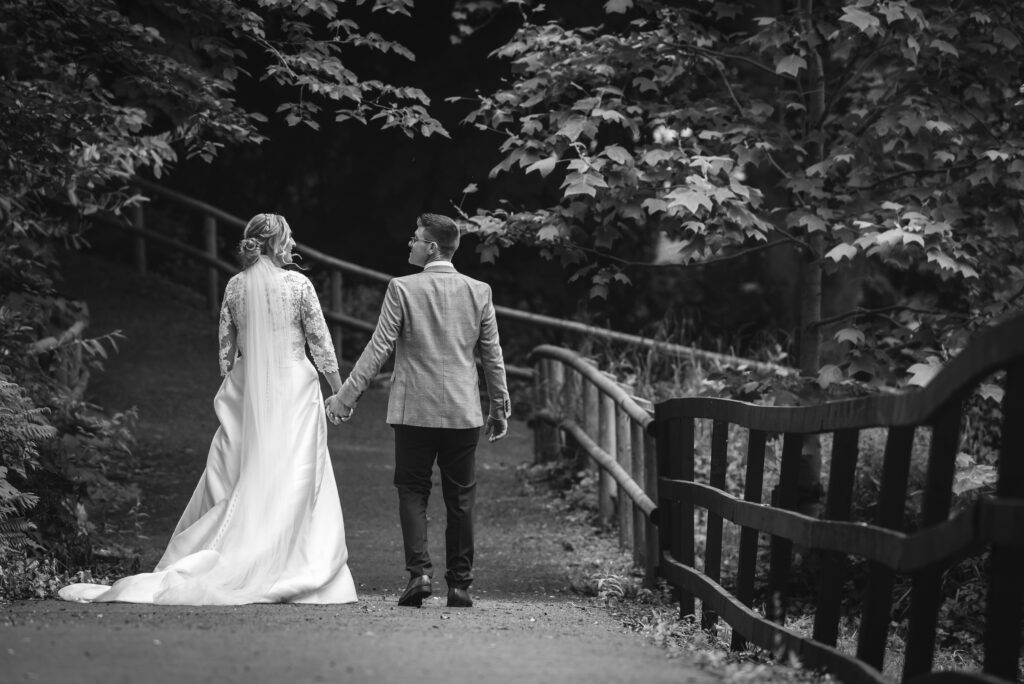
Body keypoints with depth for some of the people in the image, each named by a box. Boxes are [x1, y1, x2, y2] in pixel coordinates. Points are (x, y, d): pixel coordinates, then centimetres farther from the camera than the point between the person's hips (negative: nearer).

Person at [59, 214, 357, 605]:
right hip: (293, 385, -4)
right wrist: (340, 390, 6)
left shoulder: (235, 286, 5)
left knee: (233, 477, 7)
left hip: (247, 386, 4)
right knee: (292, 479, -2)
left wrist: (229, 389, 18)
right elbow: (320, 343, -3)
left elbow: (225, 348, 8)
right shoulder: (298, 284, -7)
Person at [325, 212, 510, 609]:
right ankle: (459, 585, 8)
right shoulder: (479, 292, 2)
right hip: (464, 412, 2)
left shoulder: (402, 289, -7)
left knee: (412, 491, 7)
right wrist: (500, 408, 16)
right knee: (460, 499, 8)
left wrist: (346, 397, -2)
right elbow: (492, 355, 6)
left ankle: (419, 572, -8)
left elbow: (379, 349, -8)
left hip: (414, 411, -2)